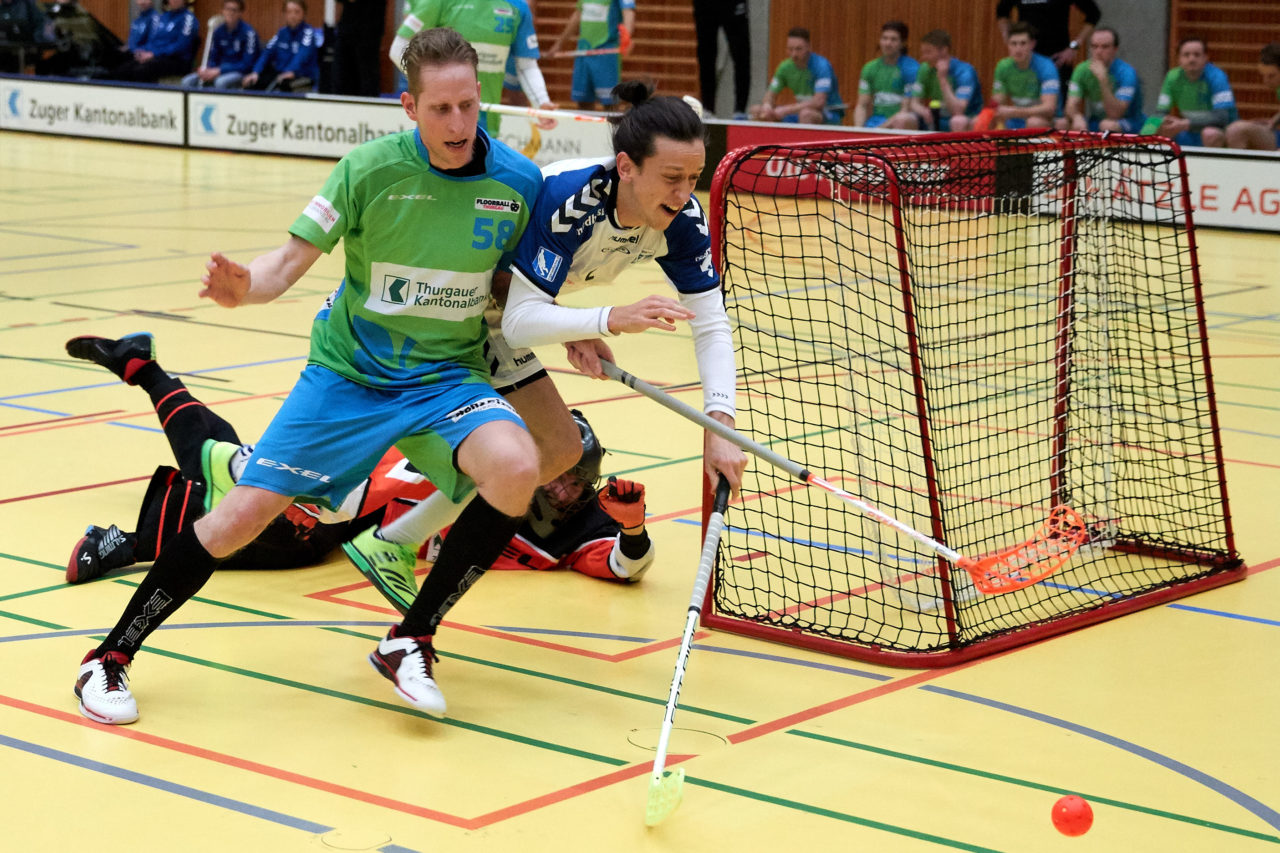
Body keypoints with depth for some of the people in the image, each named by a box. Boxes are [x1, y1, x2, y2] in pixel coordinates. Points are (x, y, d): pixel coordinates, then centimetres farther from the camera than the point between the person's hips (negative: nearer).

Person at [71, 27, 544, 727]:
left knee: (516, 470, -30)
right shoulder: (371, 167, -15)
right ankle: (110, 657, 14)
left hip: (448, 376, 1)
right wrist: (247, 287, -30)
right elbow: (294, 256, -11)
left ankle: (410, 642, -11)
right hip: (348, 371, -1)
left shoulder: (520, 182, -9)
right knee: (240, 517, -8)